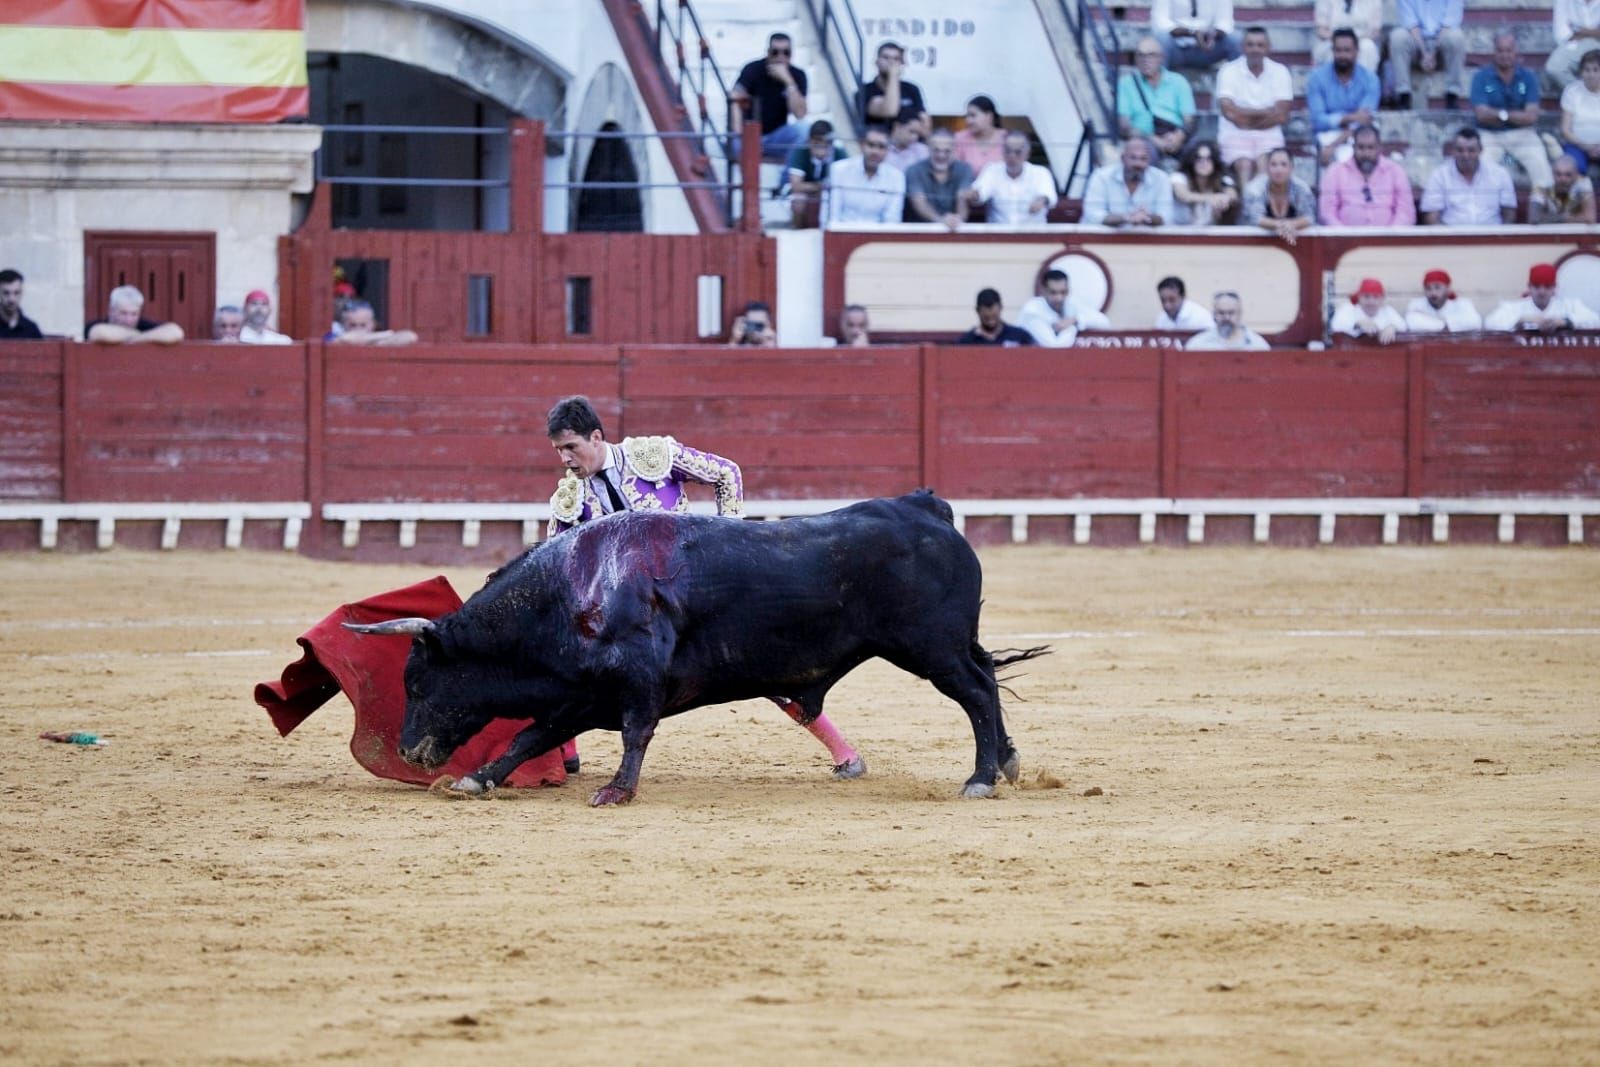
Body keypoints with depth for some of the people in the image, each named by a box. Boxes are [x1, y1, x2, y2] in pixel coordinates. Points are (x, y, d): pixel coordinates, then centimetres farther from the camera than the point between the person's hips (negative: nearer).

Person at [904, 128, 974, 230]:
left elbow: (963, 198, -12)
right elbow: (919, 202, -18)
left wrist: (959, 217, -35)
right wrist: (940, 219, -38)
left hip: (954, 231, 1)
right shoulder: (914, 172, -3)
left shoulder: (964, 170, 3)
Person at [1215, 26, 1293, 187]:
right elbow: (1230, 112, -10)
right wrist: (1266, 113, -4)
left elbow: (1281, 115, -1)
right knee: (1245, 165, -31)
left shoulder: (1280, 72, 7)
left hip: (1268, 135, 1)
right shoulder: (1229, 71, 1)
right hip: (1235, 136, -1)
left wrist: (1247, 118, -4)